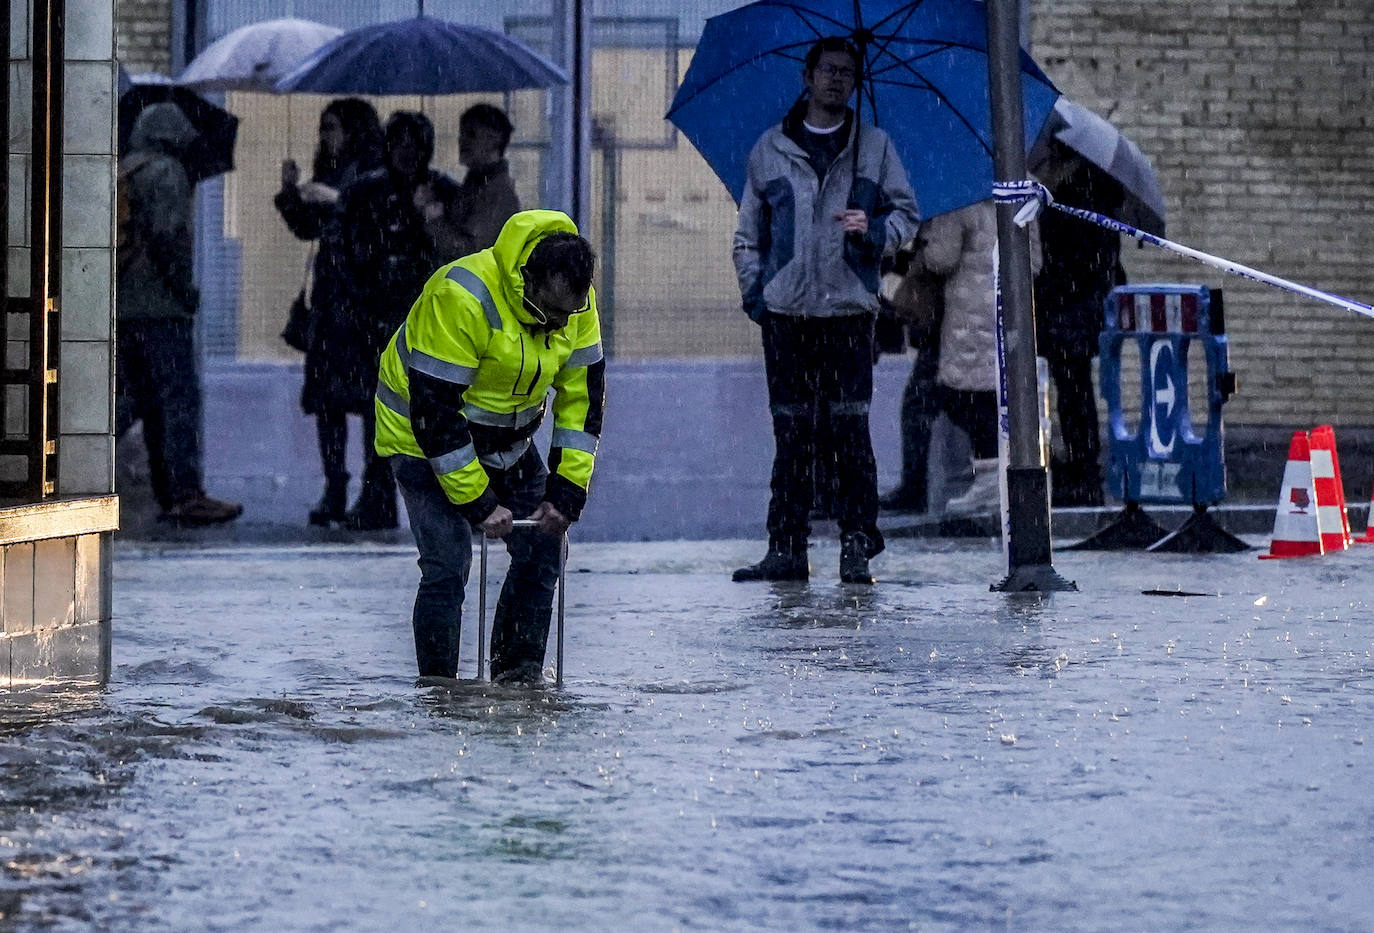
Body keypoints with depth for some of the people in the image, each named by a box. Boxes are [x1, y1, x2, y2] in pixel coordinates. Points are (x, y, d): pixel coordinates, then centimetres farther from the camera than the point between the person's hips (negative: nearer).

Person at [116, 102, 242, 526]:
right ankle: (186, 494, -7)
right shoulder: (165, 172, -7)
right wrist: (183, 285, -11)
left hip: (120, 304, 8)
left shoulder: (120, 172, 18)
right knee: (180, 396, -5)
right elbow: (166, 233, -20)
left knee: (134, 397, 11)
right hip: (158, 305, -8)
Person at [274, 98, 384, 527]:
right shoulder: (328, 174, 17)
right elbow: (307, 228, 22)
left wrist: (337, 200, -19)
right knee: (326, 394, 3)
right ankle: (334, 492, 6)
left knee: (368, 394, -9)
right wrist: (291, 191, 8)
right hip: (329, 294, 7)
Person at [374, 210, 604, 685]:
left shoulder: (576, 303, -13)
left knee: (541, 550, 0)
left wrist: (567, 490, -11)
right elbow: (434, 411, -30)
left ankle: (518, 673, 12)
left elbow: (582, 397, -4)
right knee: (448, 563, -15)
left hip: (506, 440, 6)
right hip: (426, 437, -6)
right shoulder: (461, 299, -33)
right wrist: (478, 502, -26)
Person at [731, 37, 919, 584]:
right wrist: (754, 292, 3)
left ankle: (857, 546, 0)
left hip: (849, 311, -1)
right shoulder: (770, 150, 11)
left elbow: (907, 214, 10)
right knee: (791, 433, 3)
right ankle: (787, 549, 6)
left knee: (851, 429, -5)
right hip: (786, 312, 1)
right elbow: (749, 233, 14)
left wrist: (874, 230, -11)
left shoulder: (874, 147, 10)